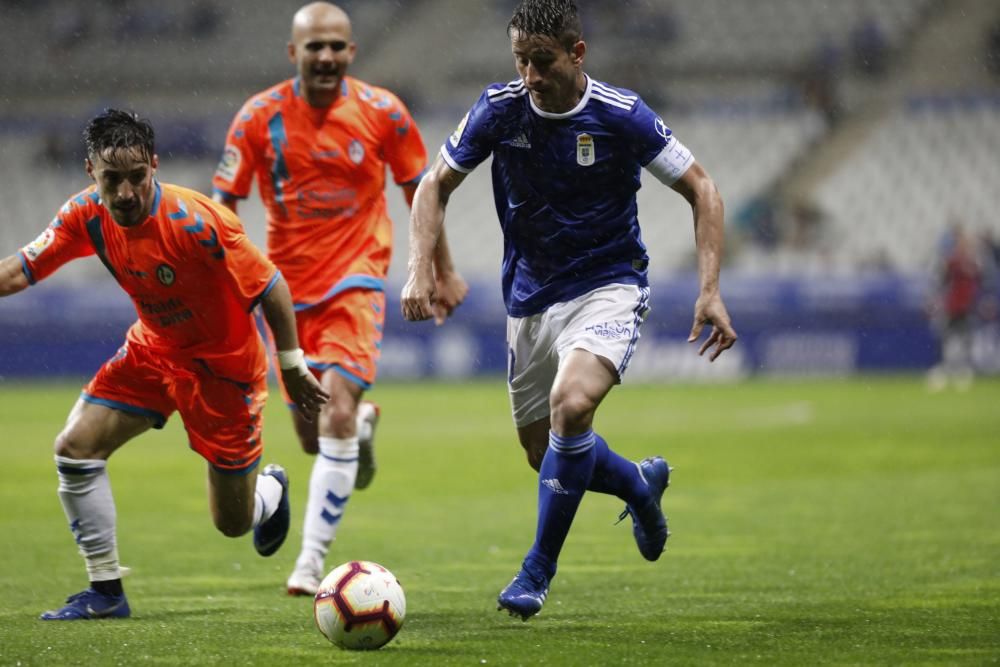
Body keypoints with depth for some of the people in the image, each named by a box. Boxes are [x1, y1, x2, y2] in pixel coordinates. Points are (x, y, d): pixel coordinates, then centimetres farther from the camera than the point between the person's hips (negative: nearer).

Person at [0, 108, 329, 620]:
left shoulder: (197, 223, -32)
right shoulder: (87, 215, -15)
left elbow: (270, 287, -22)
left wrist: (292, 367, -15)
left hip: (223, 363, -5)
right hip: (151, 349, 5)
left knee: (233, 522, 5)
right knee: (75, 447, -14)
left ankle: (270, 490, 45)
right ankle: (105, 591, -2)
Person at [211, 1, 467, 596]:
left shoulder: (382, 112, -6)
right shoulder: (260, 117, -6)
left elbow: (420, 190, 7)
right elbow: (224, 203, -1)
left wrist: (445, 270, 11)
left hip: (357, 279, -2)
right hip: (291, 285, 2)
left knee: (337, 415, -20)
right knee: (313, 438, 9)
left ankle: (313, 559, -14)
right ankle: (363, 426, 48)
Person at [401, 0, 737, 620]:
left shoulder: (622, 116, -16)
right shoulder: (499, 109, -9)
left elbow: (702, 190, -6)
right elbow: (437, 185, 3)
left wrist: (710, 291, -15)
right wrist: (421, 267, -12)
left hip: (608, 288, -4)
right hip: (530, 297, 4)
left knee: (570, 403, -30)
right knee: (544, 450, 8)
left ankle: (539, 568, -15)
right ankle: (641, 484, 40)